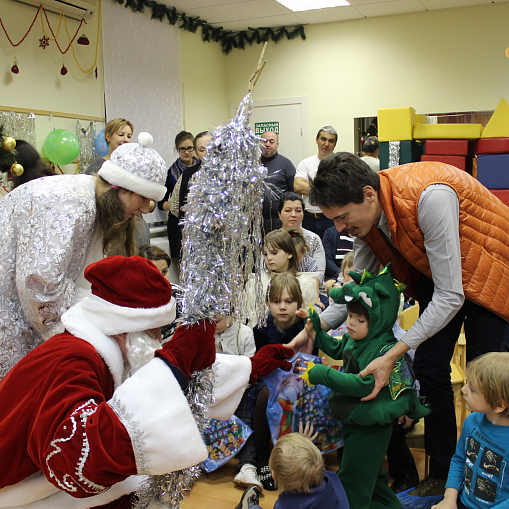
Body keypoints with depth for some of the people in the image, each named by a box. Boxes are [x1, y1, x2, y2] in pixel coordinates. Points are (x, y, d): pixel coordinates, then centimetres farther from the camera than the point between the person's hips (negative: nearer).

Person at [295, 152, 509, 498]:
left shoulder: (429, 197, -39)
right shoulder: (365, 214, -15)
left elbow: (450, 297, -35)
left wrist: (393, 355, -36)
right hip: (435, 272, 6)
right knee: (429, 369, 3)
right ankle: (442, 473, 19)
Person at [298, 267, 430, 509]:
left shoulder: (386, 349, -29)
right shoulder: (354, 337, -2)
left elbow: (363, 385, -34)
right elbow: (336, 349, 19)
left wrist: (323, 374, -32)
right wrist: (314, 328, 10)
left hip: (370, 427, -9)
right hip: (353, 420, 9)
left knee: (352, 480, 4)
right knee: (372, 472, 28)